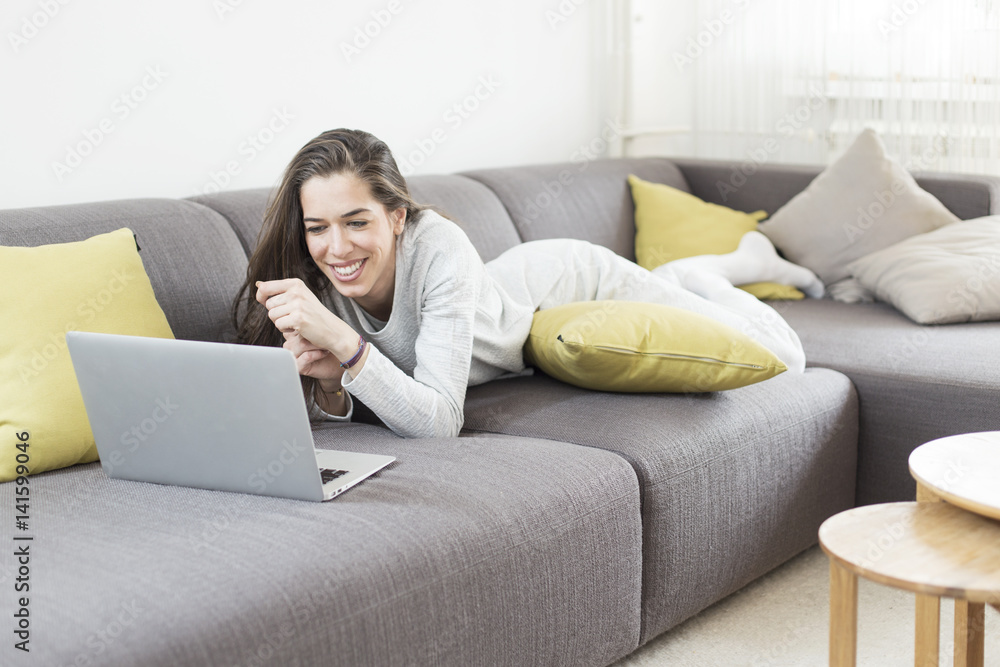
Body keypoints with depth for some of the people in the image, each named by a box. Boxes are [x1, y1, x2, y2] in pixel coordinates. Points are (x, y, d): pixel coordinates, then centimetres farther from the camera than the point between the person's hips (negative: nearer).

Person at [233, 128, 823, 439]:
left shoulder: (439, 248, -44)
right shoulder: (309, 279, -31)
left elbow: (438, 419, -49)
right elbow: (337, 416, -24)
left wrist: (343, 341, -61)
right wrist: (327, 382, -45)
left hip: (576, 280, -5)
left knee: (784, 363, 6)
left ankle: (729, 274, 37)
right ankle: (746, 260, 63)